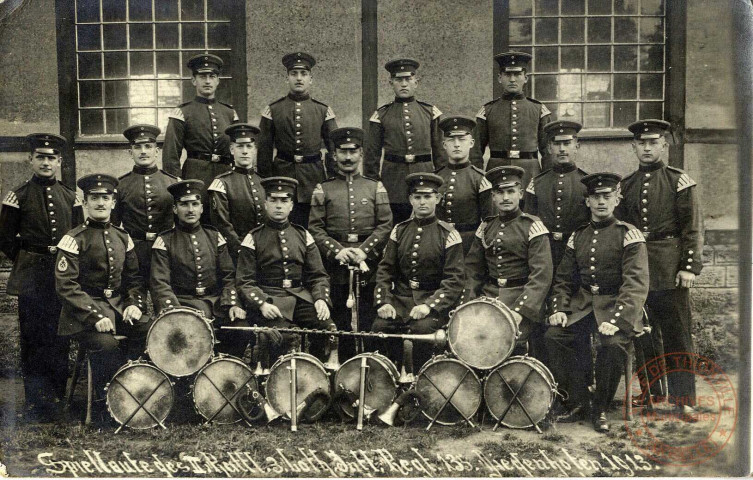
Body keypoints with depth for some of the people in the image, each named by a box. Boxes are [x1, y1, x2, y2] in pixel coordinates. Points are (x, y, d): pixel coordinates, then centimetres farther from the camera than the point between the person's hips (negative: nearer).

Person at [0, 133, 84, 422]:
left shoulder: (70, 197, 9)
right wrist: (26, 262, 1)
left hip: (64, 276, 3)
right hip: (31, 280, -3)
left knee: (60, 338, 7)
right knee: (33, 339, 1)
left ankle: (58, 396, 19)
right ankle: (35, 405, 9)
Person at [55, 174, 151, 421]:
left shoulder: (122, 238, 12)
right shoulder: (74, 239, -6)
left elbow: (134, 278, 16)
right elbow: (66, 286, -13)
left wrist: (135, 304, -5)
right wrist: (95, 316, -23)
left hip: (118, 306, 5)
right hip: (83, 311, -5)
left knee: (148, 329, -21)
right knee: (106, 345, -30)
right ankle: (102, 405, -8)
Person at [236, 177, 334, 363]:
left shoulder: (303, 236, 15)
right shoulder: (253, 239, 5)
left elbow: (318, 276, 13)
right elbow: (245, 282, 0)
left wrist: (321, 299, -7)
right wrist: (262, 304, -18)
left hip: (302, 297, 3)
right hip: (268, 298, -3)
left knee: (329, 329, -21)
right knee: (286, 339, -30)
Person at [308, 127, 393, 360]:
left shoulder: (376, 188, 11)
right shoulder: (323, 190, 9)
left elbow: (385, 225, 3)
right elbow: (315, 228, 3)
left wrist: (364, 251, -11)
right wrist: (337, 251, -12)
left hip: (369, 269, 0)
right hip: (336, 269, 0)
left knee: (369, 328, 1)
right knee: (340, 329, 3)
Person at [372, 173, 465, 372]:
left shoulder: (448, 234, -2)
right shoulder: (400, 230, 10)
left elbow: (455, 279, -8)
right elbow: (385, 269, 9)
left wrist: (429, 305, -21)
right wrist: (384, 301, -6)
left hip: (433, 300, -3)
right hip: (401, 298, 4)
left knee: (422, 328, -31)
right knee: (379, 327, -22)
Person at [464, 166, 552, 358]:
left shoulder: (532, 227, -3)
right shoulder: (486, 227, 13)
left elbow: (542, 276, -11)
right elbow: (473, 268, 17)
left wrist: (520, 310, -21)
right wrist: (469, 301, 1)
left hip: (523, 298, -4)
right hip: (488, 298, 4)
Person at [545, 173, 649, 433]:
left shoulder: (629, 235, -5)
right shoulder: (578, 236, 11)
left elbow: (636, 284, -14)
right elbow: (563, 279, 15)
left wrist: (617, 320, -26)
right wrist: (559, 309, -3)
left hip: (616, 304, -4)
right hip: (582, 304, 5)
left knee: (612, 344, -32)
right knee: (553, 336, -19)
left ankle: (600, 410, -8)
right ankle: (578, 404, -3)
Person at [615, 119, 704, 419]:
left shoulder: (679, 181, 0)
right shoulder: (625, 185, 11)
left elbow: (693, 227, -3)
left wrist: (689, 267, -10)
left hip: (670, 269, -4)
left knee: (678, 335, 0)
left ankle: (683, 400, 8)